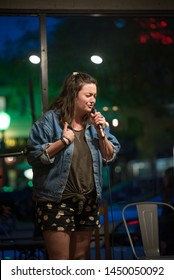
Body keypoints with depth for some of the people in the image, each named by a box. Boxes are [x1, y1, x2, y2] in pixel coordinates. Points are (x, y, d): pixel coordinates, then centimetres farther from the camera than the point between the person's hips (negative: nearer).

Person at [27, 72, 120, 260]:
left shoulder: (95, 121, 8)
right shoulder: (50, 120, -7)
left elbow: (110, 158, 7)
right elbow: (33, 156, -11)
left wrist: (101, 134, -8)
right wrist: (61, 142, -20)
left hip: (88, 202, 6)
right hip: (56, 201, -6)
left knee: (81, 258, 16)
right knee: (60, 260, -5)